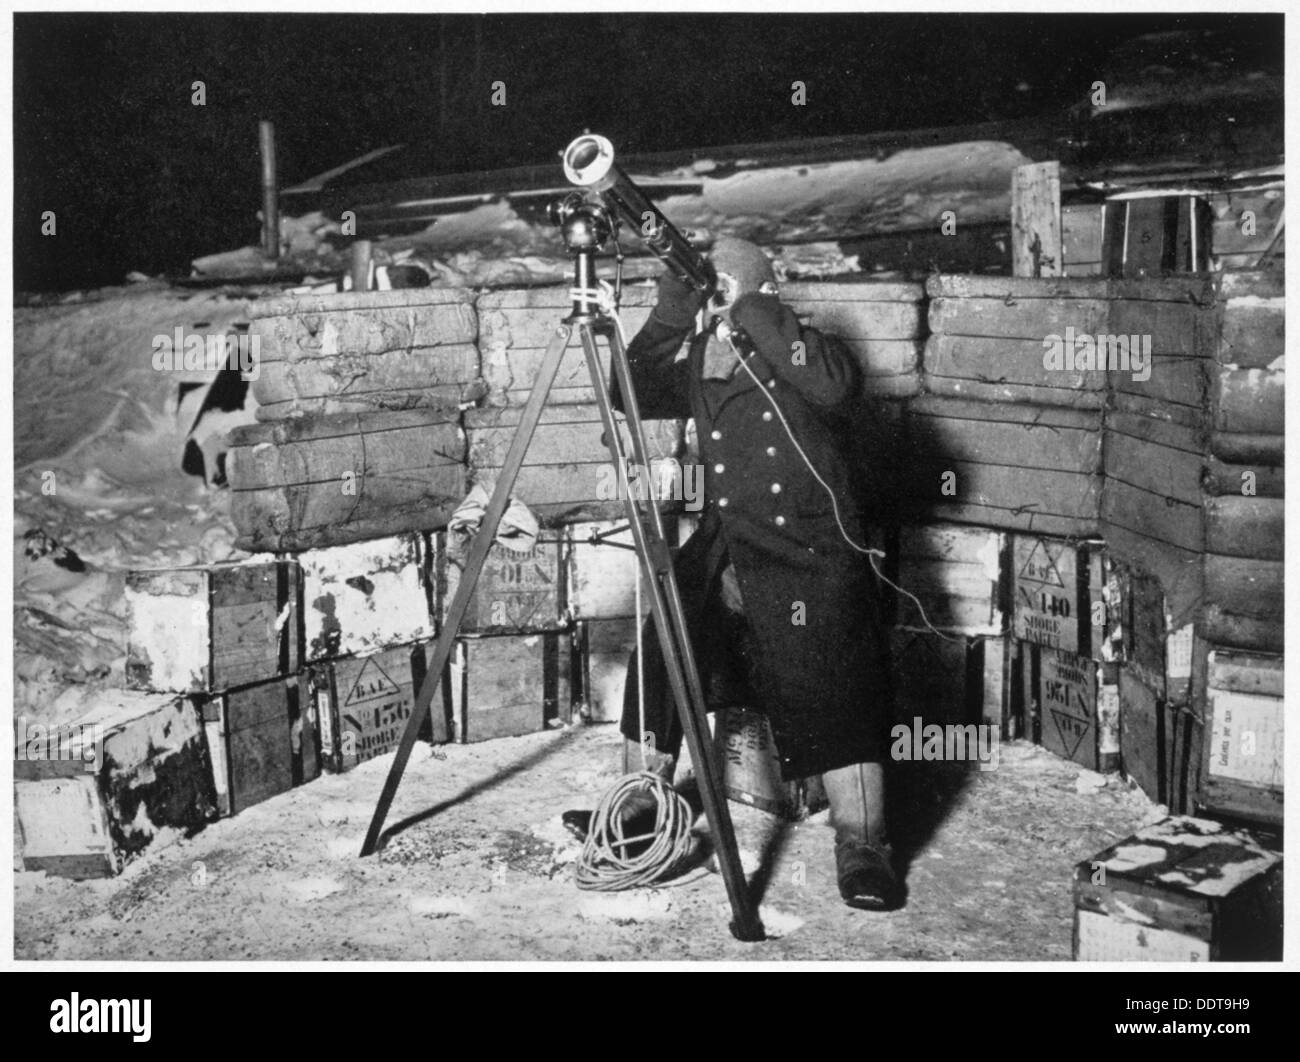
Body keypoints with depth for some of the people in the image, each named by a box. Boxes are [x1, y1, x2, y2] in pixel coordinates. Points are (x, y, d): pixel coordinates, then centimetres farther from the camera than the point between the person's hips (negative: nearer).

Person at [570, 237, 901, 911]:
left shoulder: (804, 353, -5)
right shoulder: (700, 365, 9)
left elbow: (834, 385, -27)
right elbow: (632, 394, 1)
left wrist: (750, 313, -24)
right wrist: (672, 307, -7)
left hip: (810, 557, -5)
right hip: (720, 553, 6)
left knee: (833, 694, -15)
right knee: (658, 658, 3)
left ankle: (860, 845, -6)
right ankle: (640, 800, 22)